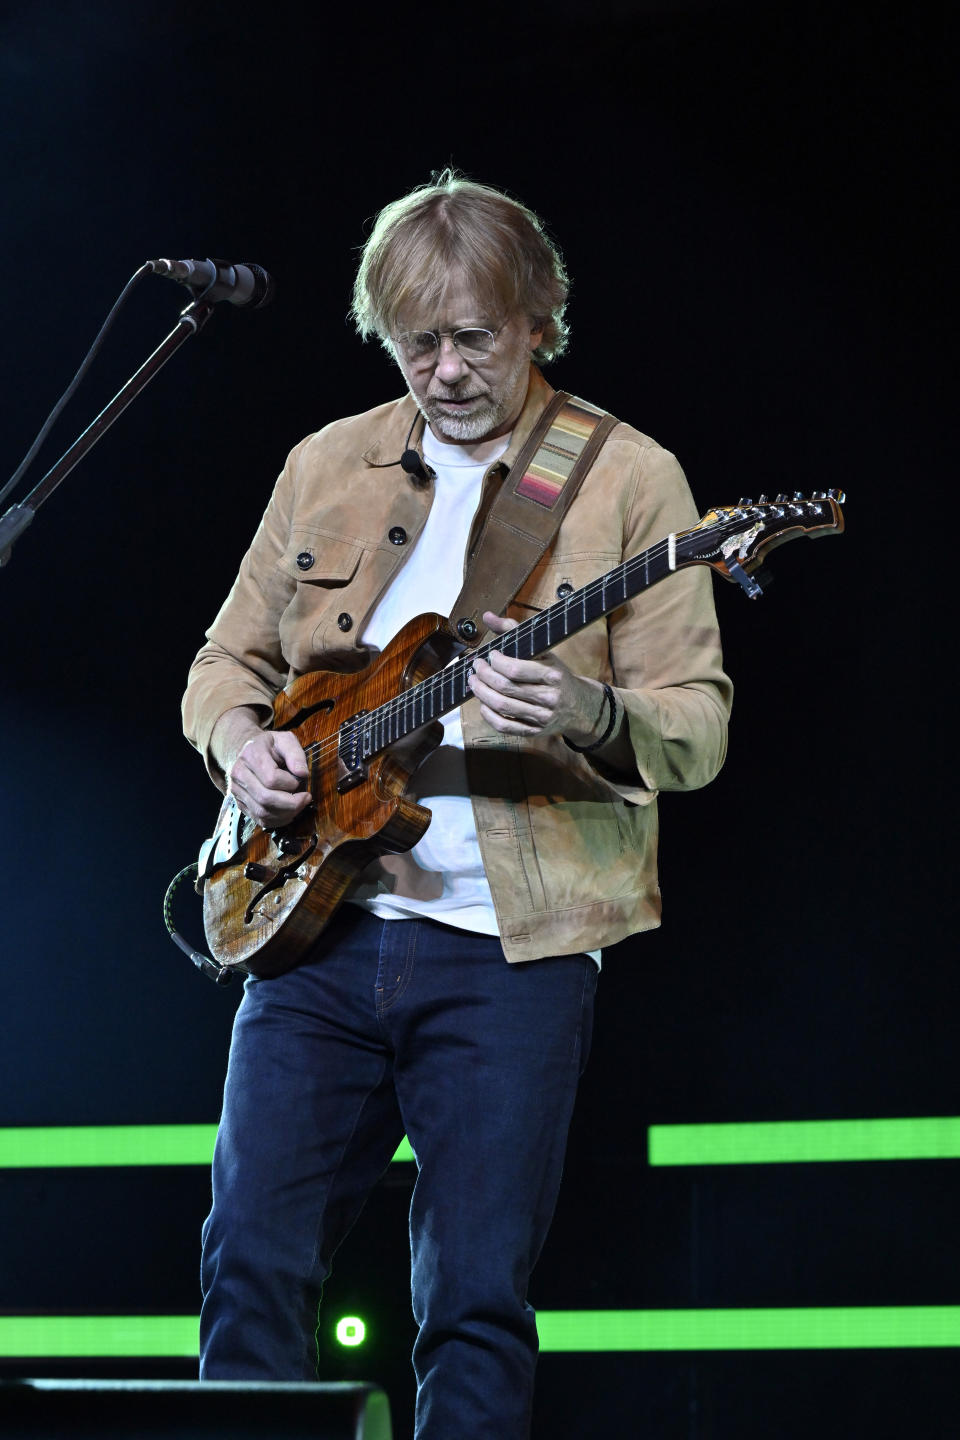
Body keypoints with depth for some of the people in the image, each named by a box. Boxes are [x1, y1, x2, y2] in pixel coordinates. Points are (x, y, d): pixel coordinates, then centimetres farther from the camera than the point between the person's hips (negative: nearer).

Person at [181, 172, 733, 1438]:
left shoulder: (628, 479, 1)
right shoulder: (326, 466, 13)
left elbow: (699, 725, -4)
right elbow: (228, 657, 22)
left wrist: (591, 717, -25)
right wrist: (238, 739, -1)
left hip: (508, 947, -3)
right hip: (317, 922, 3)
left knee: (478, 1306, -3)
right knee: (253, 1262, -2)